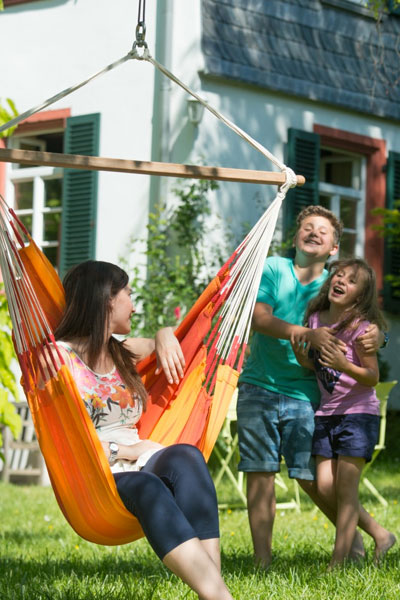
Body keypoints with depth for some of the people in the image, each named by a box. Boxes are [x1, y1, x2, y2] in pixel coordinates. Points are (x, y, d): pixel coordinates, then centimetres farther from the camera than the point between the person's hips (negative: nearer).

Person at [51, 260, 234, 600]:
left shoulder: (121, 352, 21)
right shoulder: (61, 356, 0)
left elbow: (161, 343, 42)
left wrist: (165, 336, 18)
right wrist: (124, 451, -13)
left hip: (137, 465, 5)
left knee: (185, 456, -29)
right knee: (146, 487, -38)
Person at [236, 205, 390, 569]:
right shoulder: (272, 269, 3)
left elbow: (366, 327, 0)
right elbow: (260, 318, -11)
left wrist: (374, 337, -26)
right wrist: (307, 335, -26)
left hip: (304, 393, 0)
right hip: (259, 386, 0)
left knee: (310, 476, -3)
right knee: (260, 472, -1)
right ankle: (262, 559, 5)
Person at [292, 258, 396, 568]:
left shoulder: (358, 327, -14)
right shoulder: (315, 318, 3)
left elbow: (373, 377, -14)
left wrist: (343, 365, -30)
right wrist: (303, 358, -7)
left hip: (358, 413, -6)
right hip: (326, 412, 6)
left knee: (346, 489, -7)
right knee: (325, 487, 2)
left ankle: (339, 561, -4)